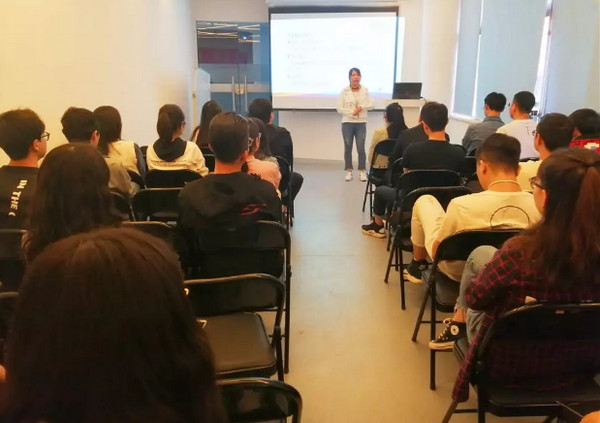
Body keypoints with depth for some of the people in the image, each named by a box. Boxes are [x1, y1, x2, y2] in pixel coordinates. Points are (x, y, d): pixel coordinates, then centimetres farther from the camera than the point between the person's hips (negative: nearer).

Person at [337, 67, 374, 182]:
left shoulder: (365, 90, 4)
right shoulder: (344, 91, -1)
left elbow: (372, 104, -1)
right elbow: (339, 108, -4)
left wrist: (361, 107, -17)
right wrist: (352, 112, -14)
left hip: (361, 123, 0)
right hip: (347, 123, 0)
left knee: (361, 148, -3)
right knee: (347, 148, 4)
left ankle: (362, 171, 6)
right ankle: (349, 171, 12)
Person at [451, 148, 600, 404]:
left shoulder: (521, 251, -34)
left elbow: (474, 296, -15)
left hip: (511, 365, -4)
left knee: (481, 254, 14)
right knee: (484, 257, 18)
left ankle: (458, 321, 42)